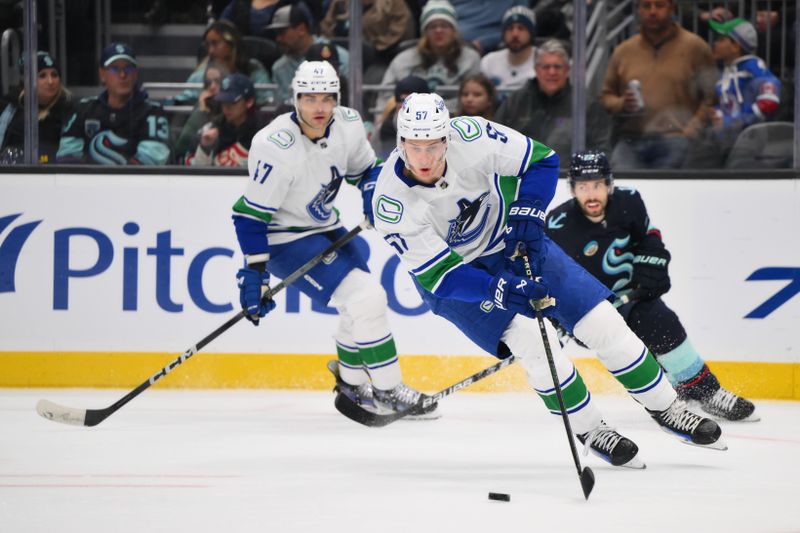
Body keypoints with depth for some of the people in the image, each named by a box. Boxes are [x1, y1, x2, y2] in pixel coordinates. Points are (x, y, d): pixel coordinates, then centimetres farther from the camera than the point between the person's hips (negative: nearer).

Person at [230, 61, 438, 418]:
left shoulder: (348, 125, -9)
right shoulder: (277, 147, -29)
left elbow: (365, 168, 13)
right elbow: (251, 215, -25)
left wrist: (372, 194, -7)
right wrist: (254, 275, -26)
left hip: (325, 227, 8)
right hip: (285, 237, -8)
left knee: (364, 303, 13)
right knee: (364, 298, -18)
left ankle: (352, 387, 34)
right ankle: (389, 391, -6)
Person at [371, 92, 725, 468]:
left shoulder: (470, 136, -26)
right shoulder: (392, 204, -29)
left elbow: (541, 161, -10)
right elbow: (439, 275, -27)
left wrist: (527, 214, -24)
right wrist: (500, 290, -41)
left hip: (510, 242, 3)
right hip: (451, 272, -3)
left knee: (601, 321, -1)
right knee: (533, 338, -23)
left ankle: (666, 409, 17)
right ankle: (589, 431, -2)